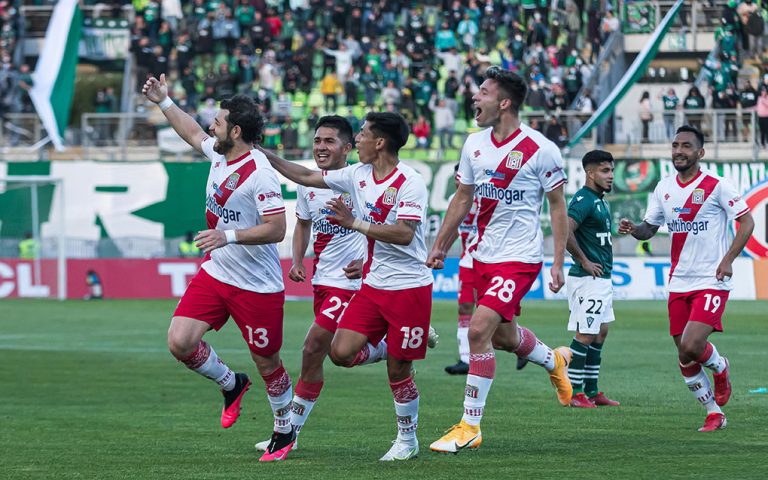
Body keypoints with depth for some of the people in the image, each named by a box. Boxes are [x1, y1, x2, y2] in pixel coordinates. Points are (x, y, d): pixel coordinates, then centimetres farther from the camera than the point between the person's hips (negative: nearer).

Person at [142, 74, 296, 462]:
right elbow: (193, 133, 26)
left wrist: (229, 236, -32)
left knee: (266, 361, 4)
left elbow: (276, 229, -25)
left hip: (257, 285, -7)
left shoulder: (260, 174, -22)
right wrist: (164, 103, 29)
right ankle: (230, 384, 20)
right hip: (215, 272, 7)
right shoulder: (218, 153, 3)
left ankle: (284, 430, 26)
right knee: (180, 342, -7)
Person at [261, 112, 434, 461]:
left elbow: (404, 234, -27)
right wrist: (266, 156, 15)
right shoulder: (358, 174, 5)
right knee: (341, 353, -7)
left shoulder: (410, 183, -17)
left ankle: (407, 440, 17)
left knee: (397, 371, -1)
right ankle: (389, 347, 21)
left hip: (409, 287, -7)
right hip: (372, 285, 7)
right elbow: (307, 177, 16)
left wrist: (355, 223, -30)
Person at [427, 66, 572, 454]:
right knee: (503, 337, 17)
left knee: (479, 329, -18)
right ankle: (556, 361, 50)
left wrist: (558, 262, -9)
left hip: (519, 257, -7)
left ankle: (470, 426, -10)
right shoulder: (474, 144, 4)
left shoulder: (540, 150, -14)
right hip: (483, 255, 7)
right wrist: (440, 247, 16)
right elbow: (462, 199, 15)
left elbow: (557, 206, -6)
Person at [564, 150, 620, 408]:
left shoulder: (600, 200, 16)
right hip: (588, 279, -10)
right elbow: (565, 231, -28)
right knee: (584, 335, -7)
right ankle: (574, 392, -3)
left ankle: (591, 391, 18)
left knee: (600, 333, 13)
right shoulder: (583, 200, -16)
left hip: (602, 278, 10)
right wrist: (584, 262, -20)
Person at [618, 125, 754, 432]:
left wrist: (728, 259, -16)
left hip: (711, 281, -6)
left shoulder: (716, 187, -8)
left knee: (691, 346, -20)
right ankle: (714, 414, 21)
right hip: (679, 284, 6)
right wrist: (633, 229, -9)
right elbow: (649, 228, 15)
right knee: (684, 359, 5)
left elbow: (746, 221, -5)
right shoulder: (664, 188, 8)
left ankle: (720, 368, 14)